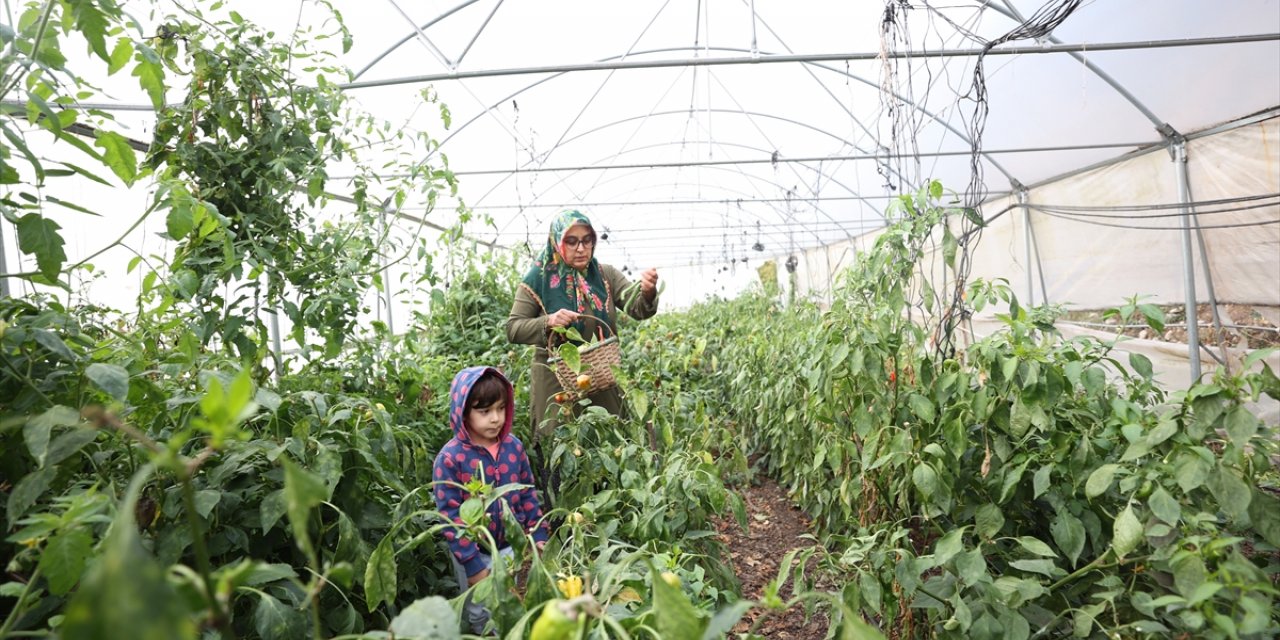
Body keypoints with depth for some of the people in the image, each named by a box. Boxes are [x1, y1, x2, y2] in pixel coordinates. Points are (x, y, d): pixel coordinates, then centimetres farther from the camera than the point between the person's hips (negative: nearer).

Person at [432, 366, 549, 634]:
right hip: (475, 552, -3)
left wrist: (538, 535, 2)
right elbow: (450, 515, -17)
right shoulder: (450, 458, -20)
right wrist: (471, 563, -16)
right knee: (481, 615, 19)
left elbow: (527, 494, 4)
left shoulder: (514, 446, -7)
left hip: (513, 546, 3)